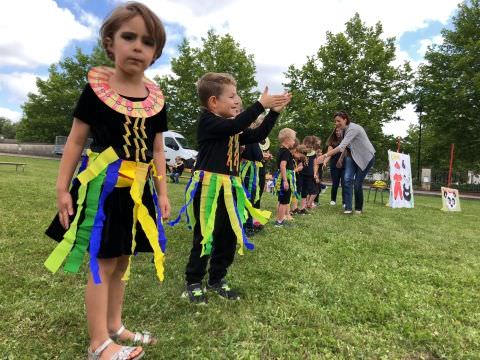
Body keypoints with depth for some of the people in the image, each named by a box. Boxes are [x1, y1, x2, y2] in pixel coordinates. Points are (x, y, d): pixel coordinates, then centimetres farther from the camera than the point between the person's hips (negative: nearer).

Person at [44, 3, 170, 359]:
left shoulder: (157, 99, 5)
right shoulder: (95, 88, -5)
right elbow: (76, 141, -2)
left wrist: (162, 193, 9)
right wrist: (63, 187, -4)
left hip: (139, 189, 5)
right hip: (104, 185, -4)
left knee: (122, 260, 15)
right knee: (103, 262, 1)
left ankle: (114, 326, 33)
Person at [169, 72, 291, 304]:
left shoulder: (232, 127, 15)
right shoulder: (207, 121, -10)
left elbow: (258, 135, 16)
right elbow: (234, 126, -27)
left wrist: (274, 111, 9)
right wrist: (261, 104, -23)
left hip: (229, 188, 8)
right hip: (209, 187, -8)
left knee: (229, 237, 13)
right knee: (204, 237, 1)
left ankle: (217, 280, 30)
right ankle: (193, 282, 20)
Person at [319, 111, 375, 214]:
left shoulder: (353, 129, -27)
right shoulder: (345, 130, 1)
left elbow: (341, 147, -38)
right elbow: (344, 147, 6)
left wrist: (325, 155, -44)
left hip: (366, 157, -7)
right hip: (353, 156, 7)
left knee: (357, 184, -4)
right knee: (347, 179, -12)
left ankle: (358, 208, 17)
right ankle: (348, 208, -12)